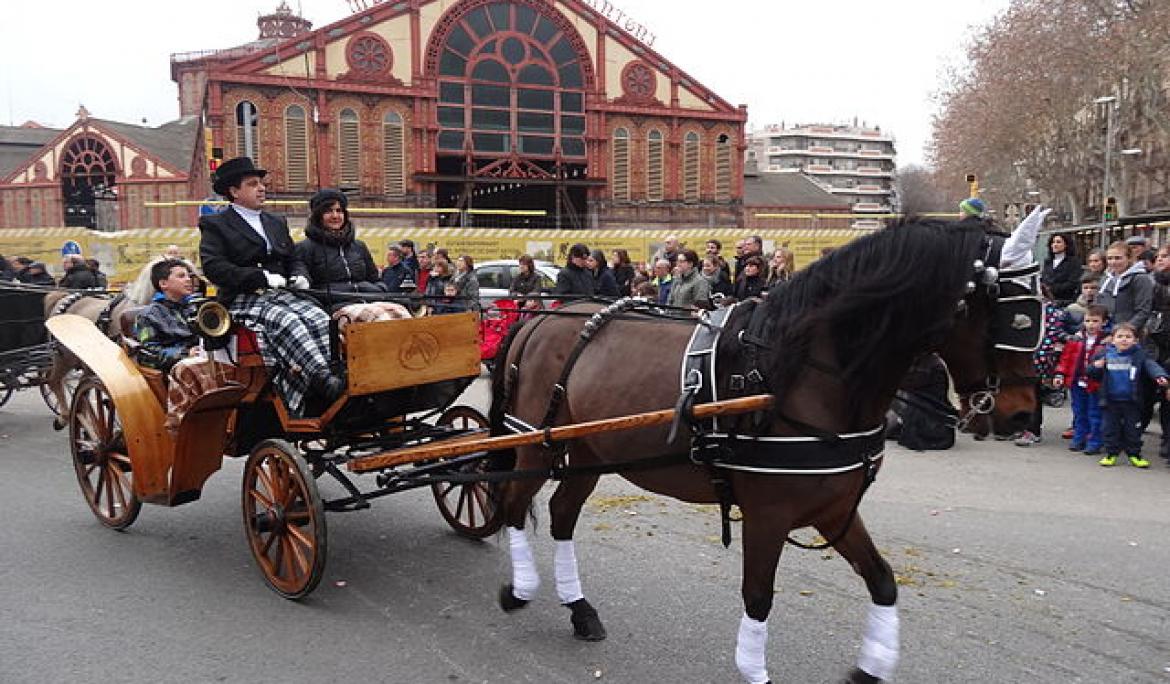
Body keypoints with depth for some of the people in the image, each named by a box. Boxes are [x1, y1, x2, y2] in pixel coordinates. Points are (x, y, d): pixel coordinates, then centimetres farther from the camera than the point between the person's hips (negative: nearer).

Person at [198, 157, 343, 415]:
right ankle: (324, 381, -44)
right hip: (243, 299, -5)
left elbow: (294, 259, 27)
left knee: (319, 318, -25)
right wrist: (263, 278, -18)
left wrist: (300, 276, 1)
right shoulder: (214, 225, 5)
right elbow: (213, 267, -9)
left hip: (281, 294, 5)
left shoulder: (277, 222, 25)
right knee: (288, 321, -35)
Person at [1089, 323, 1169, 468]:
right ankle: (1111, 453, 18)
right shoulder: (1106, 354, 0)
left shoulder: (1139, 355, -4)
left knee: (1133, 429, 9)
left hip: (1131, 401, -1)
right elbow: (1093, 374, 7)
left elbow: (1151, 366, -16)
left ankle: (1134, 455, 21)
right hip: (1110, 401, 1)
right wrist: (1096, 367, -15)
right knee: (1110, 428, 7)